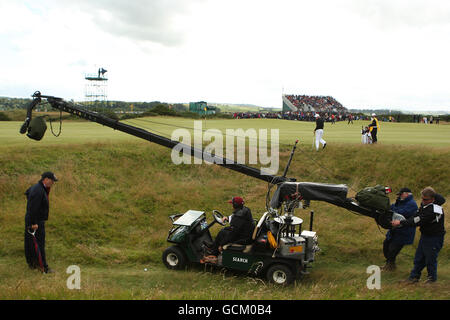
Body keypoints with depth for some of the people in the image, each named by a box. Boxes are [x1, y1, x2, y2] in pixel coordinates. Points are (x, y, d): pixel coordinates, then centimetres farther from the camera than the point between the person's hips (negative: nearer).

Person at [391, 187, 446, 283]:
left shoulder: (434, 211, -31)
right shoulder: (425, 204, -2)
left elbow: (418, 221, -30)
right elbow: (416, 216, 4)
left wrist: (401, 223, -26)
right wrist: (402, 222, -11)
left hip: (434, 238, -8)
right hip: (425, 235, 8)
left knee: (430, 259, 6)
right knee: (418, 258, 15)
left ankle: (432, 278, 27)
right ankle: (414, 276, 26)